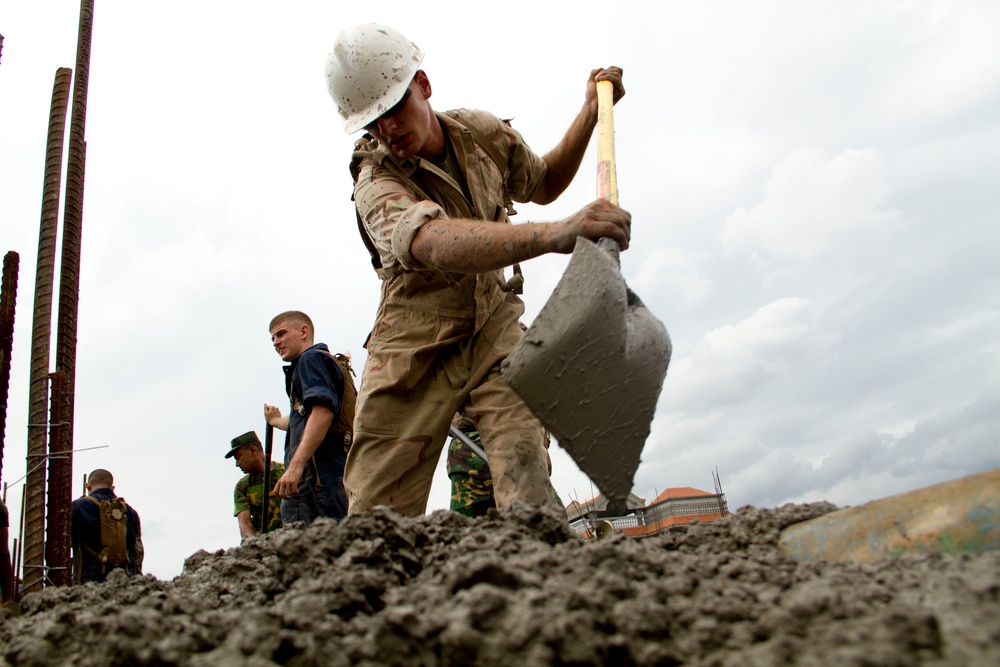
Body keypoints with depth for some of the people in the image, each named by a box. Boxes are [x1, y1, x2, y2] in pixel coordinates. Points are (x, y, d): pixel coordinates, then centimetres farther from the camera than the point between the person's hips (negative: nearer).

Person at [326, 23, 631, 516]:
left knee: (527, 490, -20)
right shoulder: (375, 182, -18)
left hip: (493, 329, 3)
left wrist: (591, 112, 8)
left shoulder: (482, 132, 0)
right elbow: (434, 242, -42)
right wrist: (553, 235, -58)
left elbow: (543, 184, 22)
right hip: (415, 348, -2)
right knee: (375, 511, -6)